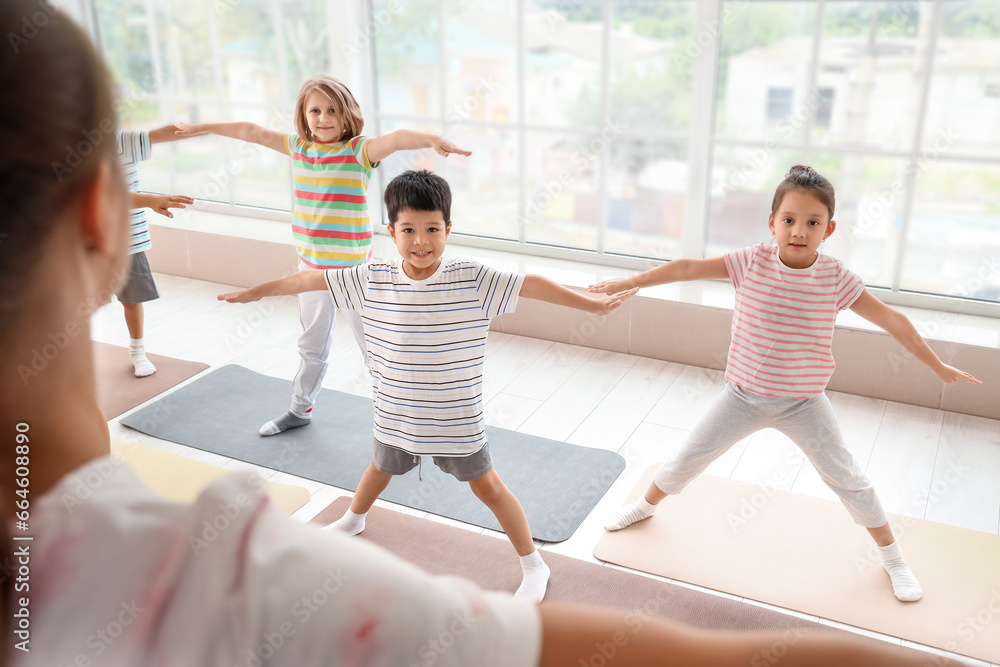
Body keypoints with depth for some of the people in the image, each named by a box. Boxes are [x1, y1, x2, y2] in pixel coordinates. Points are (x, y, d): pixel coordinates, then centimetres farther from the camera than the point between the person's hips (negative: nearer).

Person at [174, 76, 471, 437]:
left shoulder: (360, 150, -15)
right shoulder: (299, 147, 3)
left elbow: (397, 139, -34)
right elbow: (251, 132, 15)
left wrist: (431, 139, -54)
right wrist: (203, 127, 24)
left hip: (352, 271, -6)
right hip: (311, 268, 6)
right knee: (312, 347, 24)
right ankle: (300, 409, 44)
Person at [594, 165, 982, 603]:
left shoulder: (835, 277, -13)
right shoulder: (752, 262, -14)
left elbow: (892, 320, -2)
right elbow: (687, 268, -10)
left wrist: (938, 368, 5)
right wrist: (629, 283, -9)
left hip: (804, 403, 0)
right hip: (744, 397, 0)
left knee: (846, 477, 9)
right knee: (689, 457, 9)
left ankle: (892, 555, 31)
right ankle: (645, 506, 37)